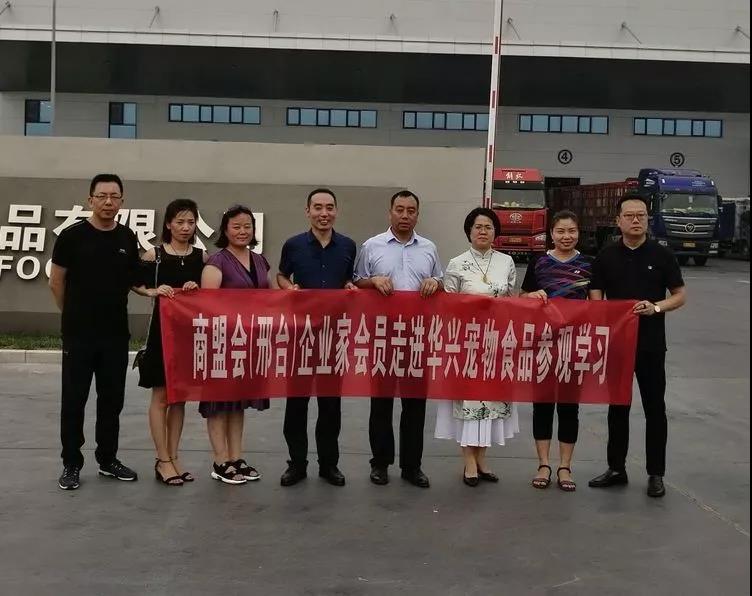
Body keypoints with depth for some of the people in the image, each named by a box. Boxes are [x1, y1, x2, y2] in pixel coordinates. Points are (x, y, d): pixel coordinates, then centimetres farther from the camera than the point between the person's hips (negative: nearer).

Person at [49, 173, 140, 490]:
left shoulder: (128, 238, 5)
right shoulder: (72, 235, -8)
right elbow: (57, 282, 1)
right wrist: (74, 315, 8)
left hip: (116, 334, 4)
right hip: (78, 334, -4)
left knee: (112, 399, 11)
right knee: (74, 400, 3)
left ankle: (108, 459, 24)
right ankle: (71, 464, 14)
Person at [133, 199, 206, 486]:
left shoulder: (201, 257, 6)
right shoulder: (154, 255, -2)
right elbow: (136, 284, 2)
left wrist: (197, 289, -10)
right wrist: (153, 291, -16)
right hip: (162, 329, -3)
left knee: (180, 396, 9)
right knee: (161, 395, 0)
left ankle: (173, 457, 17)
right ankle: (163, 460, 7)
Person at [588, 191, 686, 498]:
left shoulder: (662, 255, 0)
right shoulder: (606, 257, 4)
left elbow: (680, 296, 2)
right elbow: (595, 299, 4)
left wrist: (656, 307, -16)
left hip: (651, 343, -1)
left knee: (654, 407, 4)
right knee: (617, 406, 10)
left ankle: (656, 474, 14)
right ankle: (616, 468, 21)